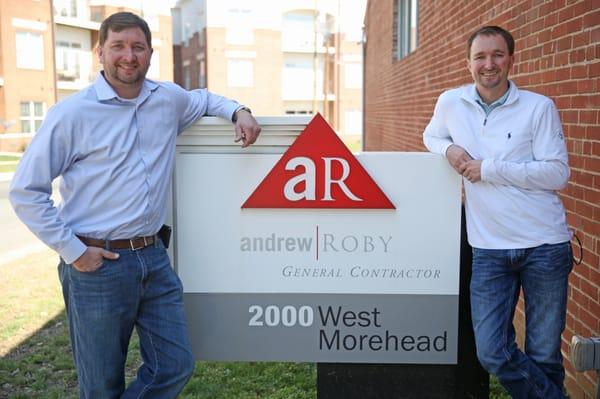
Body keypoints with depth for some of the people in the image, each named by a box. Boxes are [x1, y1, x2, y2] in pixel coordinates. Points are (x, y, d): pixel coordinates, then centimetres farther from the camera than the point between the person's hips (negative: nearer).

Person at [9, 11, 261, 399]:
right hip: (97, 265, -4)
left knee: (176, 367, 10)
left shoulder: (169, 99, 6)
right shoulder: (72, 114, -8)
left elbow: (204, 98, 30)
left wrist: (239, 111, 9)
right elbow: (26, 191, -5)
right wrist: (72, 250, -9)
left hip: (155, 259, 5)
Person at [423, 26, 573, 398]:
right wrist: (449, 148, 0)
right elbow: (431, 136, 24)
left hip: (545, 246, -2)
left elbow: (557, 173, -9)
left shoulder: (540, 107, -3)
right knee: (492, 353, 0)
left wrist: (489, 169, -13)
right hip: (489, 249, 2)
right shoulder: (451, 103, 5)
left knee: (544, 355, 7)